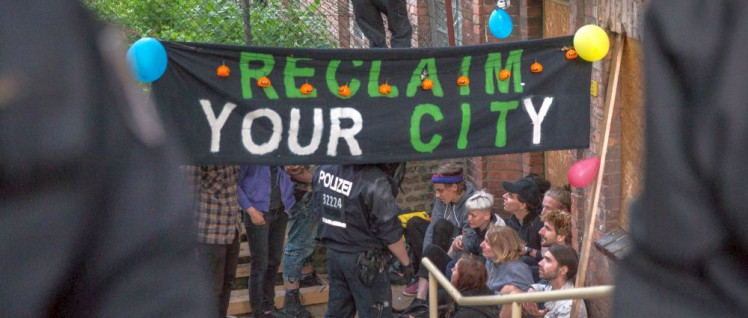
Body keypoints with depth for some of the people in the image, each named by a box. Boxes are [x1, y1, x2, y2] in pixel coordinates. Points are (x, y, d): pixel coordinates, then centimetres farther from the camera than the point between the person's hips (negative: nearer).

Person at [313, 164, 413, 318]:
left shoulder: (323, 169, -4)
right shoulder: (374, 181, -25)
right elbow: (390, 232, -18)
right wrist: (406, 262, -3)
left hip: (333, 252, 7)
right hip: (364, 259, -7)